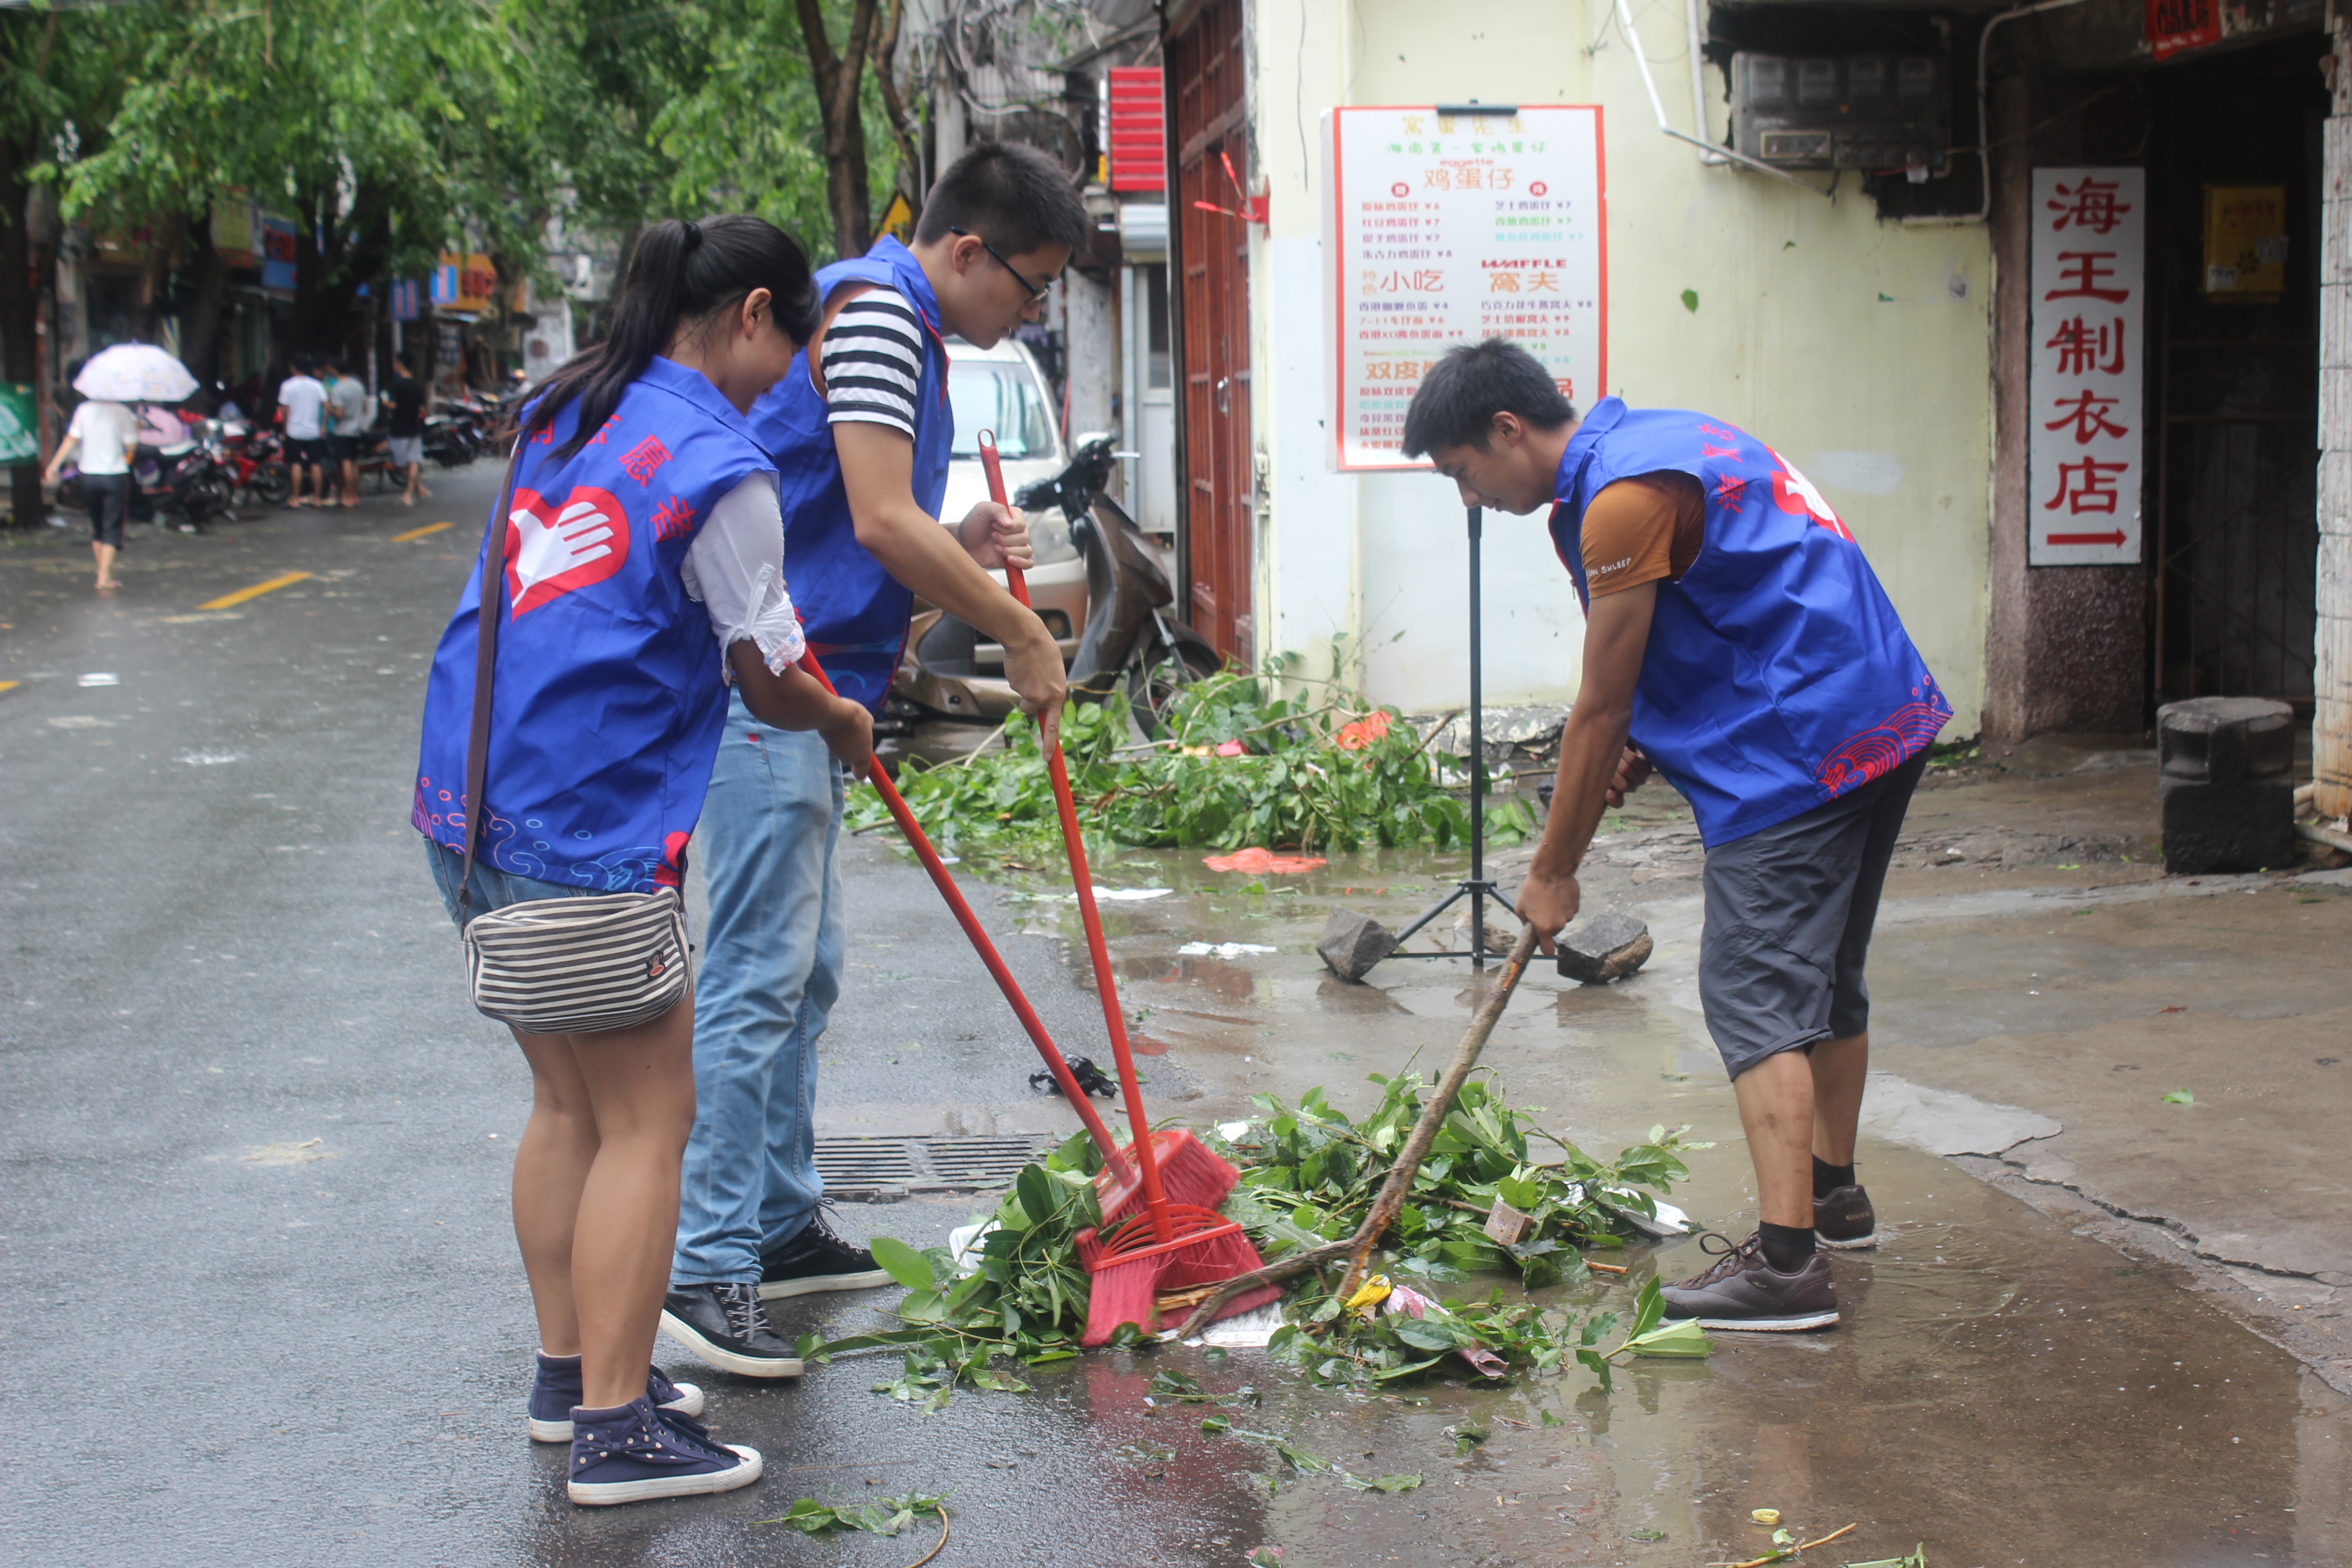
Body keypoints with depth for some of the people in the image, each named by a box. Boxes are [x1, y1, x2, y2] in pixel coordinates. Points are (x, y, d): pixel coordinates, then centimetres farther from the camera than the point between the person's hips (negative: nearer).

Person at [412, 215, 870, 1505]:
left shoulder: (563, 414, 13)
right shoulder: (719, 467, -12)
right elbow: (770, 686, -6)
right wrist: (843, 724, 16)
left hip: (470, 805, 9)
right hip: (586, 834, -9)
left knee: (570, 1100, 20)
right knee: (646, 1120, 1)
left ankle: (569, 1371, 30)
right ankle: (615, 1432, 4)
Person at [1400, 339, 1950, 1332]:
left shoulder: (1622, 500, -17)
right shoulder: (1659, 442, 15)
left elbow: (1599, 710, -13)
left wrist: (1553, 874, -4)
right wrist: (1647, 745, 11)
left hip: (1801, 755, -11)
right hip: (1882, 723, 11)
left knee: (1756, 994, -11)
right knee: (1825, 975, 21)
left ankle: (1786, 1264, -15)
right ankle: (1833, 1193, 35)